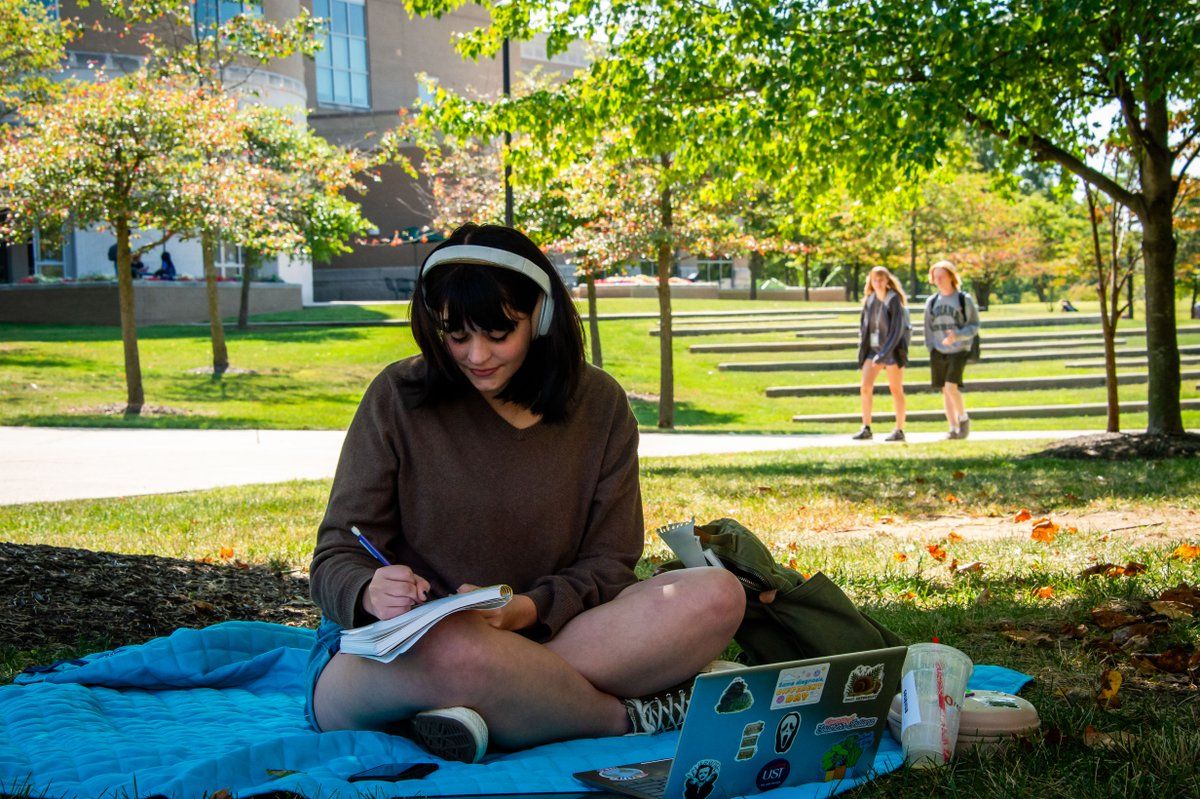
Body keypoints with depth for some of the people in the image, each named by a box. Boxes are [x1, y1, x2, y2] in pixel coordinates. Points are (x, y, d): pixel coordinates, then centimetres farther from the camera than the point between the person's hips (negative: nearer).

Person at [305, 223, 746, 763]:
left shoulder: (598, 404, 4)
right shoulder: (399, 397, -4)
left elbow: (607, 562, 2)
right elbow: (335, 560, -4)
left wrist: (529, 610, -19)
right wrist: (370, 593, -29)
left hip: (539, 637, 4)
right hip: (387, 654, -3)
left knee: (717, 597, -20)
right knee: (458, 648, -42)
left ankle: (482, 713, -28)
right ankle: (627, 716, -15)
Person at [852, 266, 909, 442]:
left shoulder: (894, 300, -10)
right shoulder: (869, 300, 6)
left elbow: (897, 329, -16)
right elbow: (863, 326, 13)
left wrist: (883, 354, -21)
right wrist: (862, 348, 2)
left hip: (892, 349, -5)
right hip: (873, 348, 5)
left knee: (896, 390, 1)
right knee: (865, 388, -4)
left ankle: (899, 430, 7)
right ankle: (866, 428, 2)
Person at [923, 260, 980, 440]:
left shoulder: (964, 299, -2)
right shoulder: (932, 302, 10)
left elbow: (974, 326, -3)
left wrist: (957, 335, -19)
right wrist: (931, 349, 7)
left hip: (959, 350, -4)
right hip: (938, 352, 5)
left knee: (951, 387, -18)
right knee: (945, 391, 5)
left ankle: (963, 418, 5)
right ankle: (954, 429, 13)